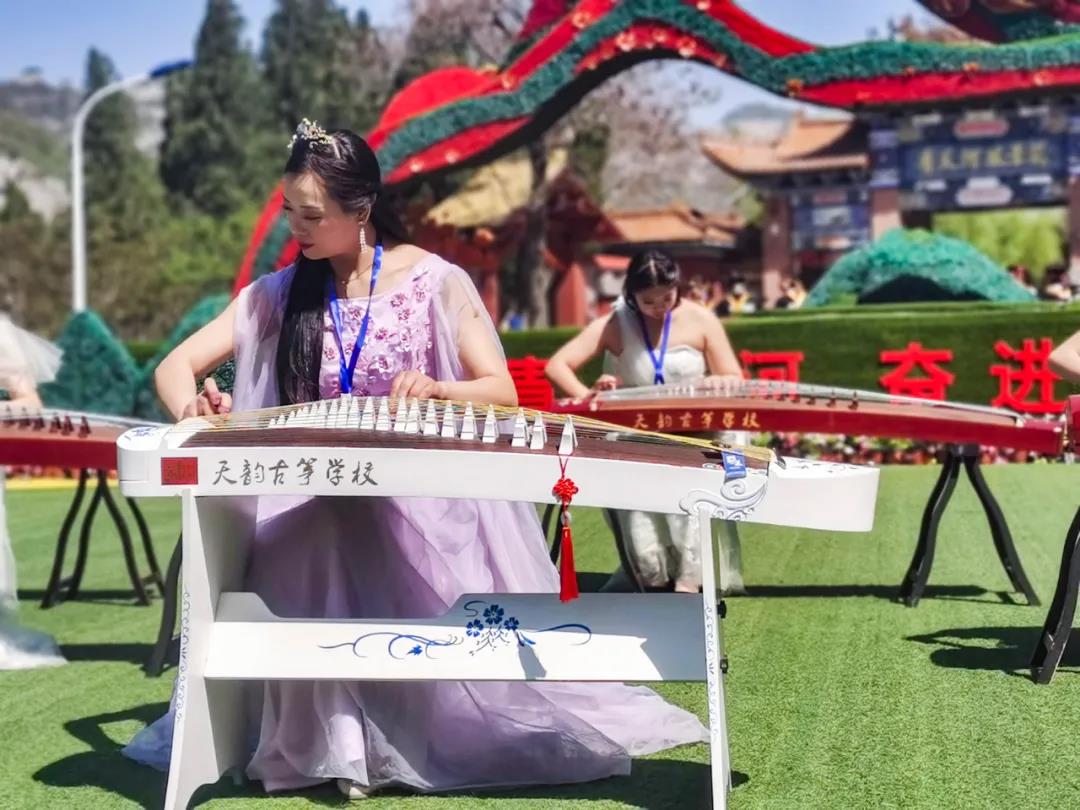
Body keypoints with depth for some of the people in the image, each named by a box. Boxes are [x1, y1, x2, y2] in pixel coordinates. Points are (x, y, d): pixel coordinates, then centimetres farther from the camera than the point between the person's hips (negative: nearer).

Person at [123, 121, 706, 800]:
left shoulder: (436, 283, -4)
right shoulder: (279, 294, 4)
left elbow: (503, 394, -6)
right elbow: (176, 367, 2)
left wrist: (439, 391, -29)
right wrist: (191, 408, -24)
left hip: (426, 496, -1)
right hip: (315, 503, 2)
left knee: (455, 632, -29)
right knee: (304, 564, -32)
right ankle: (335, 742, -20)